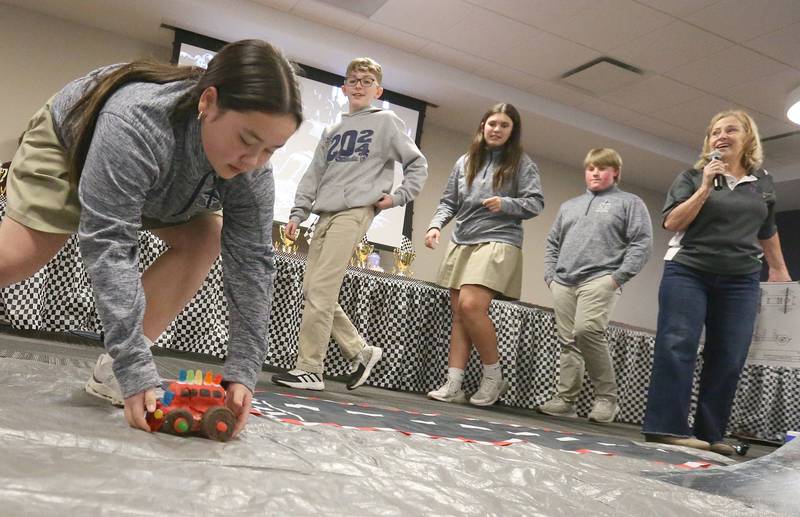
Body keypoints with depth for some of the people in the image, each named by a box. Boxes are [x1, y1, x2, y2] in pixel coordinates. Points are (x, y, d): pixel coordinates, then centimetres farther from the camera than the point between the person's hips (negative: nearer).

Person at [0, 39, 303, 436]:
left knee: (205, 239, -18)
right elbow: (108, 245, -47)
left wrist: (241, 371, -37)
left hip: (163, 184, 4)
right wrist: (136, 369, -50)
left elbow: (251, 261, -30)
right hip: (70, 142, -3)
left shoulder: (253, 173, -31)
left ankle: (111, 370, -13)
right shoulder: (135, 124, -46)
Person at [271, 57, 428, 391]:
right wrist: (298, 213, 11)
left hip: (355, 211, -7)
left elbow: (417, 164, 8)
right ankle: (360, 352, 14)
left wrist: (398, 196, -3)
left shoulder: (386, 121, 8)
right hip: (326, 214, 7)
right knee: (313, 291, 2)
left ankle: (309, 369, -10)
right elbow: (314, 175, 20)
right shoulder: (332, 131, 24)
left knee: (321, 290, -15)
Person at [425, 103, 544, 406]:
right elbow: (449, 202, 15)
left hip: (498, 242, -5)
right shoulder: (465, 162, 16)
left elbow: (536, 203, 0)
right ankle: (453, 385, 3)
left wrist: (505, 204, -16)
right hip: (461, 243, 5)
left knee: (471, 306, -20)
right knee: (459, 314, 2)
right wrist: (435, 225, -2)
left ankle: (494, 376, -2)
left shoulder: (520, 163, 6)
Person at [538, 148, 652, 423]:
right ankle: (565, 399, 9)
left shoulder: (630, 203, 11)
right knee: (568, 342, 4)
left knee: (587, 330, -24)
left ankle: (606, 397, -12)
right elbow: (552, 243, 25)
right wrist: (550, 275, 10)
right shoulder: (569, 205, 26)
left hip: (600, 281, -5)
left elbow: (642, 243, 0)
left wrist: (618, 277, -11)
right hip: (563, 284, 5)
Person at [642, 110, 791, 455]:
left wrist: (780, 270, 30)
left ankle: (710, 434, 5)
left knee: (728, 359, -2)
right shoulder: (692, 177, 4)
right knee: (677, 347, -12)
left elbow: (767, 232, 27)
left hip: (740, 281, 3)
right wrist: (705, 187, -13)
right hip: (688, 273, -3)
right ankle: (668, 428, -11)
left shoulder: (763, 184, 15)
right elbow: (672, 223, -6)